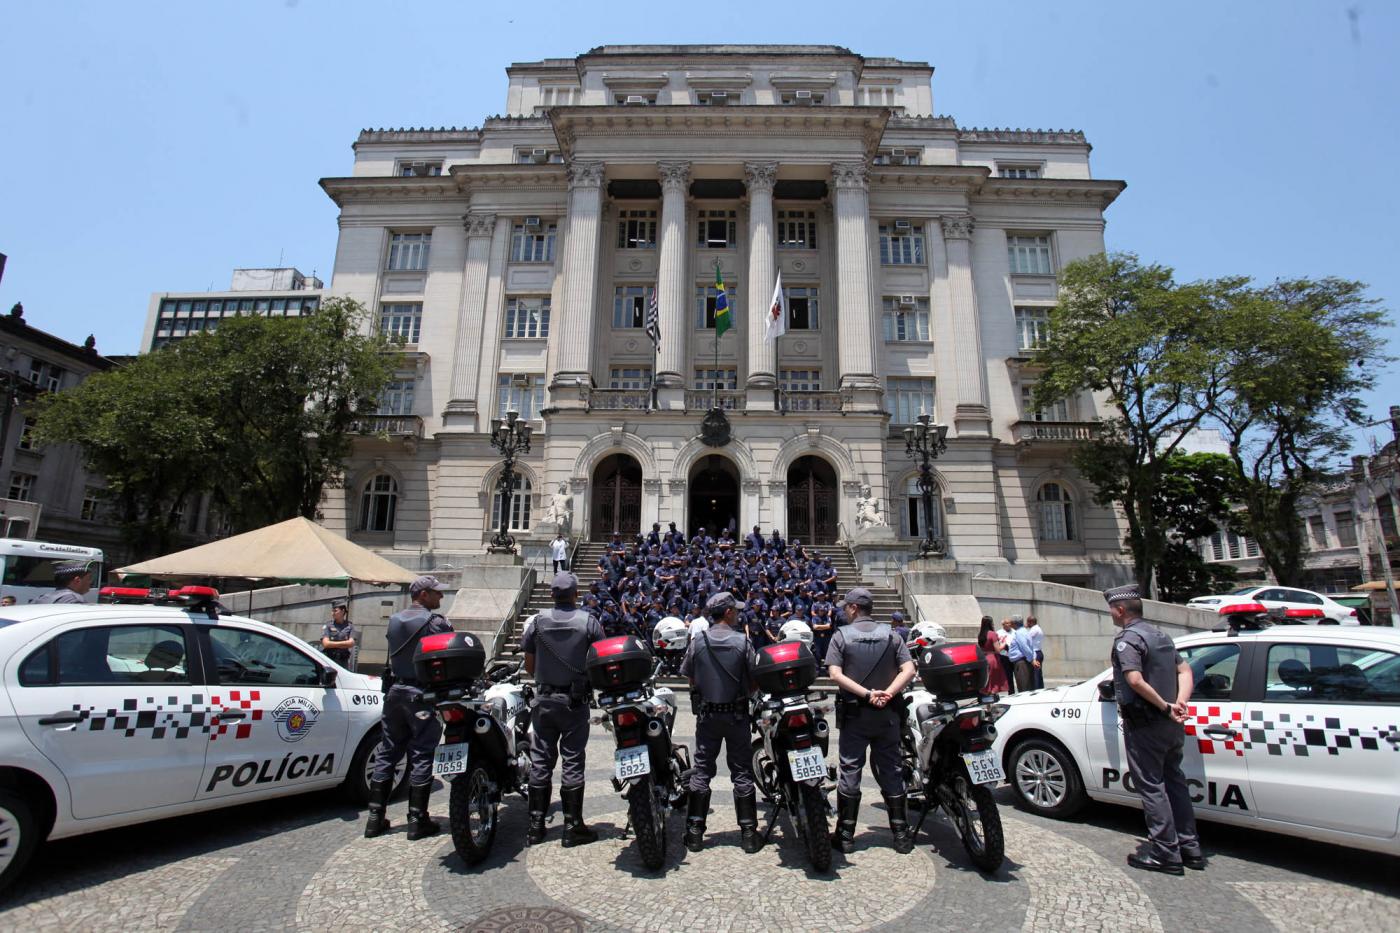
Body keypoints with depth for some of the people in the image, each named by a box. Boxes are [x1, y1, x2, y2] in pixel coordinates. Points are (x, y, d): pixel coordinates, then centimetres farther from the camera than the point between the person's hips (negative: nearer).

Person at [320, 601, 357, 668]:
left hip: (343, 661, 2)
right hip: (329, 660, -1)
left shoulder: (350, 626, 6)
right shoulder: (327, 626, 2)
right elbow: (326, 644, -8)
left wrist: (333, 644, -9)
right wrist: (344, 643, -6)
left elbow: (351, 643, -5)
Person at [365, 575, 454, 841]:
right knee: (421, 756, 1)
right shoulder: (435, 622, -12)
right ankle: (417, 820, 5)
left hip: (395, 692, 7)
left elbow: (396, 653, 15)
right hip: (423, 695, -6)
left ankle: (375, 818, 17)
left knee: (387, 753, 13)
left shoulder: (394, 620, 10)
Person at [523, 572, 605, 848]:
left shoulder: (539, 620, -2)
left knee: (540, 761, 10)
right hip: (576, 701, -2)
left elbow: (528, 665, 3)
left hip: (543, 700, 2)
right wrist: (592, 679, 14)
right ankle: (573, 827, 10)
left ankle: (535, 827, 17)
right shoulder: (588, 622, -8)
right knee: (572, 761, 4)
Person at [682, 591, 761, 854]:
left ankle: (695, 832, 14)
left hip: (707, 714, 1)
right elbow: (753, 682, -7)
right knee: (742, 772, 9)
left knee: (701, 771, 10)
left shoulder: (697, 642, -7)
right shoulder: (742, 642, -12)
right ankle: (749, 833, 14)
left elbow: (690, 678, 0)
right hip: (737, 714, -1)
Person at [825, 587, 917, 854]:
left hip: (854, 713, -2)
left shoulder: (841, 635, -5)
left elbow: (835, 674, -16)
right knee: (891, 772, 11)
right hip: (887, 714, 3)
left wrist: (867, 694, -19)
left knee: (850, 772, 5)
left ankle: (845, 836, 11)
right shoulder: (890, 634, 2)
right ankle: (902, 836, 18)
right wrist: (887, 693, -16)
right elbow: (908, 670, -8)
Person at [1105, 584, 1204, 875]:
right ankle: (1190, 847, 25)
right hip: (1171, 725, 9)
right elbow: (1184, 670, 12)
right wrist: (1180, 702, -1)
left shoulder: (1127, 638, -17)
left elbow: (1135, 680, -28)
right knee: (1174, 781, 18)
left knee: (1151, 786, 0)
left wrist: (1166, 707, -19)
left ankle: (1166, 854, 6)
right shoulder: (1159, 634, 13)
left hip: (1144, 725, -9)